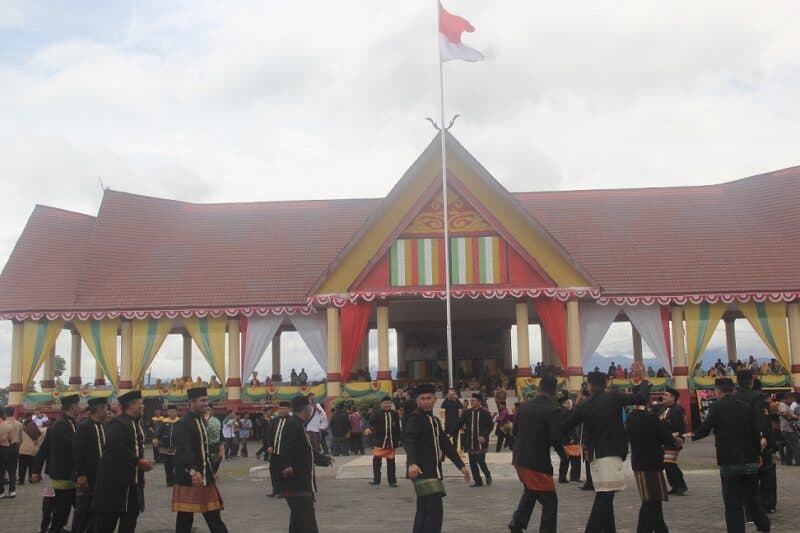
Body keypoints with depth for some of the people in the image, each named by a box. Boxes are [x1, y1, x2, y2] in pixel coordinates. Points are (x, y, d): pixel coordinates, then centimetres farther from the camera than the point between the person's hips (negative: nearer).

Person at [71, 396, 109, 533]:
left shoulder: (103, 426, 11)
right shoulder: (83, 426, -13)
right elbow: (77, 453, -18)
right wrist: (80, 475, -22)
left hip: (100, 476, 8)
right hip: (86, 477, -8)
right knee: (82, 510, -2)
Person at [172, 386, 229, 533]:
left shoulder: (202, 420, 13)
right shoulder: (182, 424, -16)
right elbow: (184, 451, -30)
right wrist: (193, 471, -44)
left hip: (206, 478, 8)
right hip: (189, 479, -8)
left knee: (214, 518, 9)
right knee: (185, 519, 2)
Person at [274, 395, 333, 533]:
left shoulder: (299, 425, 20)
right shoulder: (291, 424, -13)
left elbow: (310, 451, 30)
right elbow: (282, 446, -29)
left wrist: (325, 459, 41)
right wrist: (285, 465, -41)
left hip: (302, 482, 11)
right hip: (295, 482, -11)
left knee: (298, 520, 15)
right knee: (307, 521, -13)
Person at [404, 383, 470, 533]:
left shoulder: (435, 420, 19)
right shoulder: (415, 417, -9)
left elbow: (446, 445, 24)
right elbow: (408, 440, -26)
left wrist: (461, 465, 21)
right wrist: (412, 463, -42)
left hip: (432, 471, 9)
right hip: (422, 471, -9)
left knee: (424, 510, 13)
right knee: (435, 510, -16)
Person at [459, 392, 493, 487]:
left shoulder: (485, 413, -4)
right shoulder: (467, 413, 5)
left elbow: (490, 426, -3)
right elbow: (460, 424, 7)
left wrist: (484, 436, -15)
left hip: (481, 442, -4)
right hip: (470, 442, 4)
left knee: (480, 461, -8)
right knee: (472, 463, 5)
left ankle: (488, 476, 19)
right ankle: (478, 481, 17)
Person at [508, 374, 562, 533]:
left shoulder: (524, 405, 3)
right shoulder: (553, 410, -15)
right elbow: (557, 439, -20)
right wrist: (563, 451, 0)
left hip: (519, 458, 7)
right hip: (538, 461, -7)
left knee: (530, 491, 29)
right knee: (550, 502, 6)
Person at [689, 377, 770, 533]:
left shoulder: (716, 407, -9)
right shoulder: (746, 407, 5)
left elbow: (705, 429, -12)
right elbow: (756, 433, 8)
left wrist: (692, 435, 8)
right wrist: (757, 453, 19)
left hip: (729, 462, -5)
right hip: (749, 461, 5)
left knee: (733, 502, 1)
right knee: (751, 497, 21)